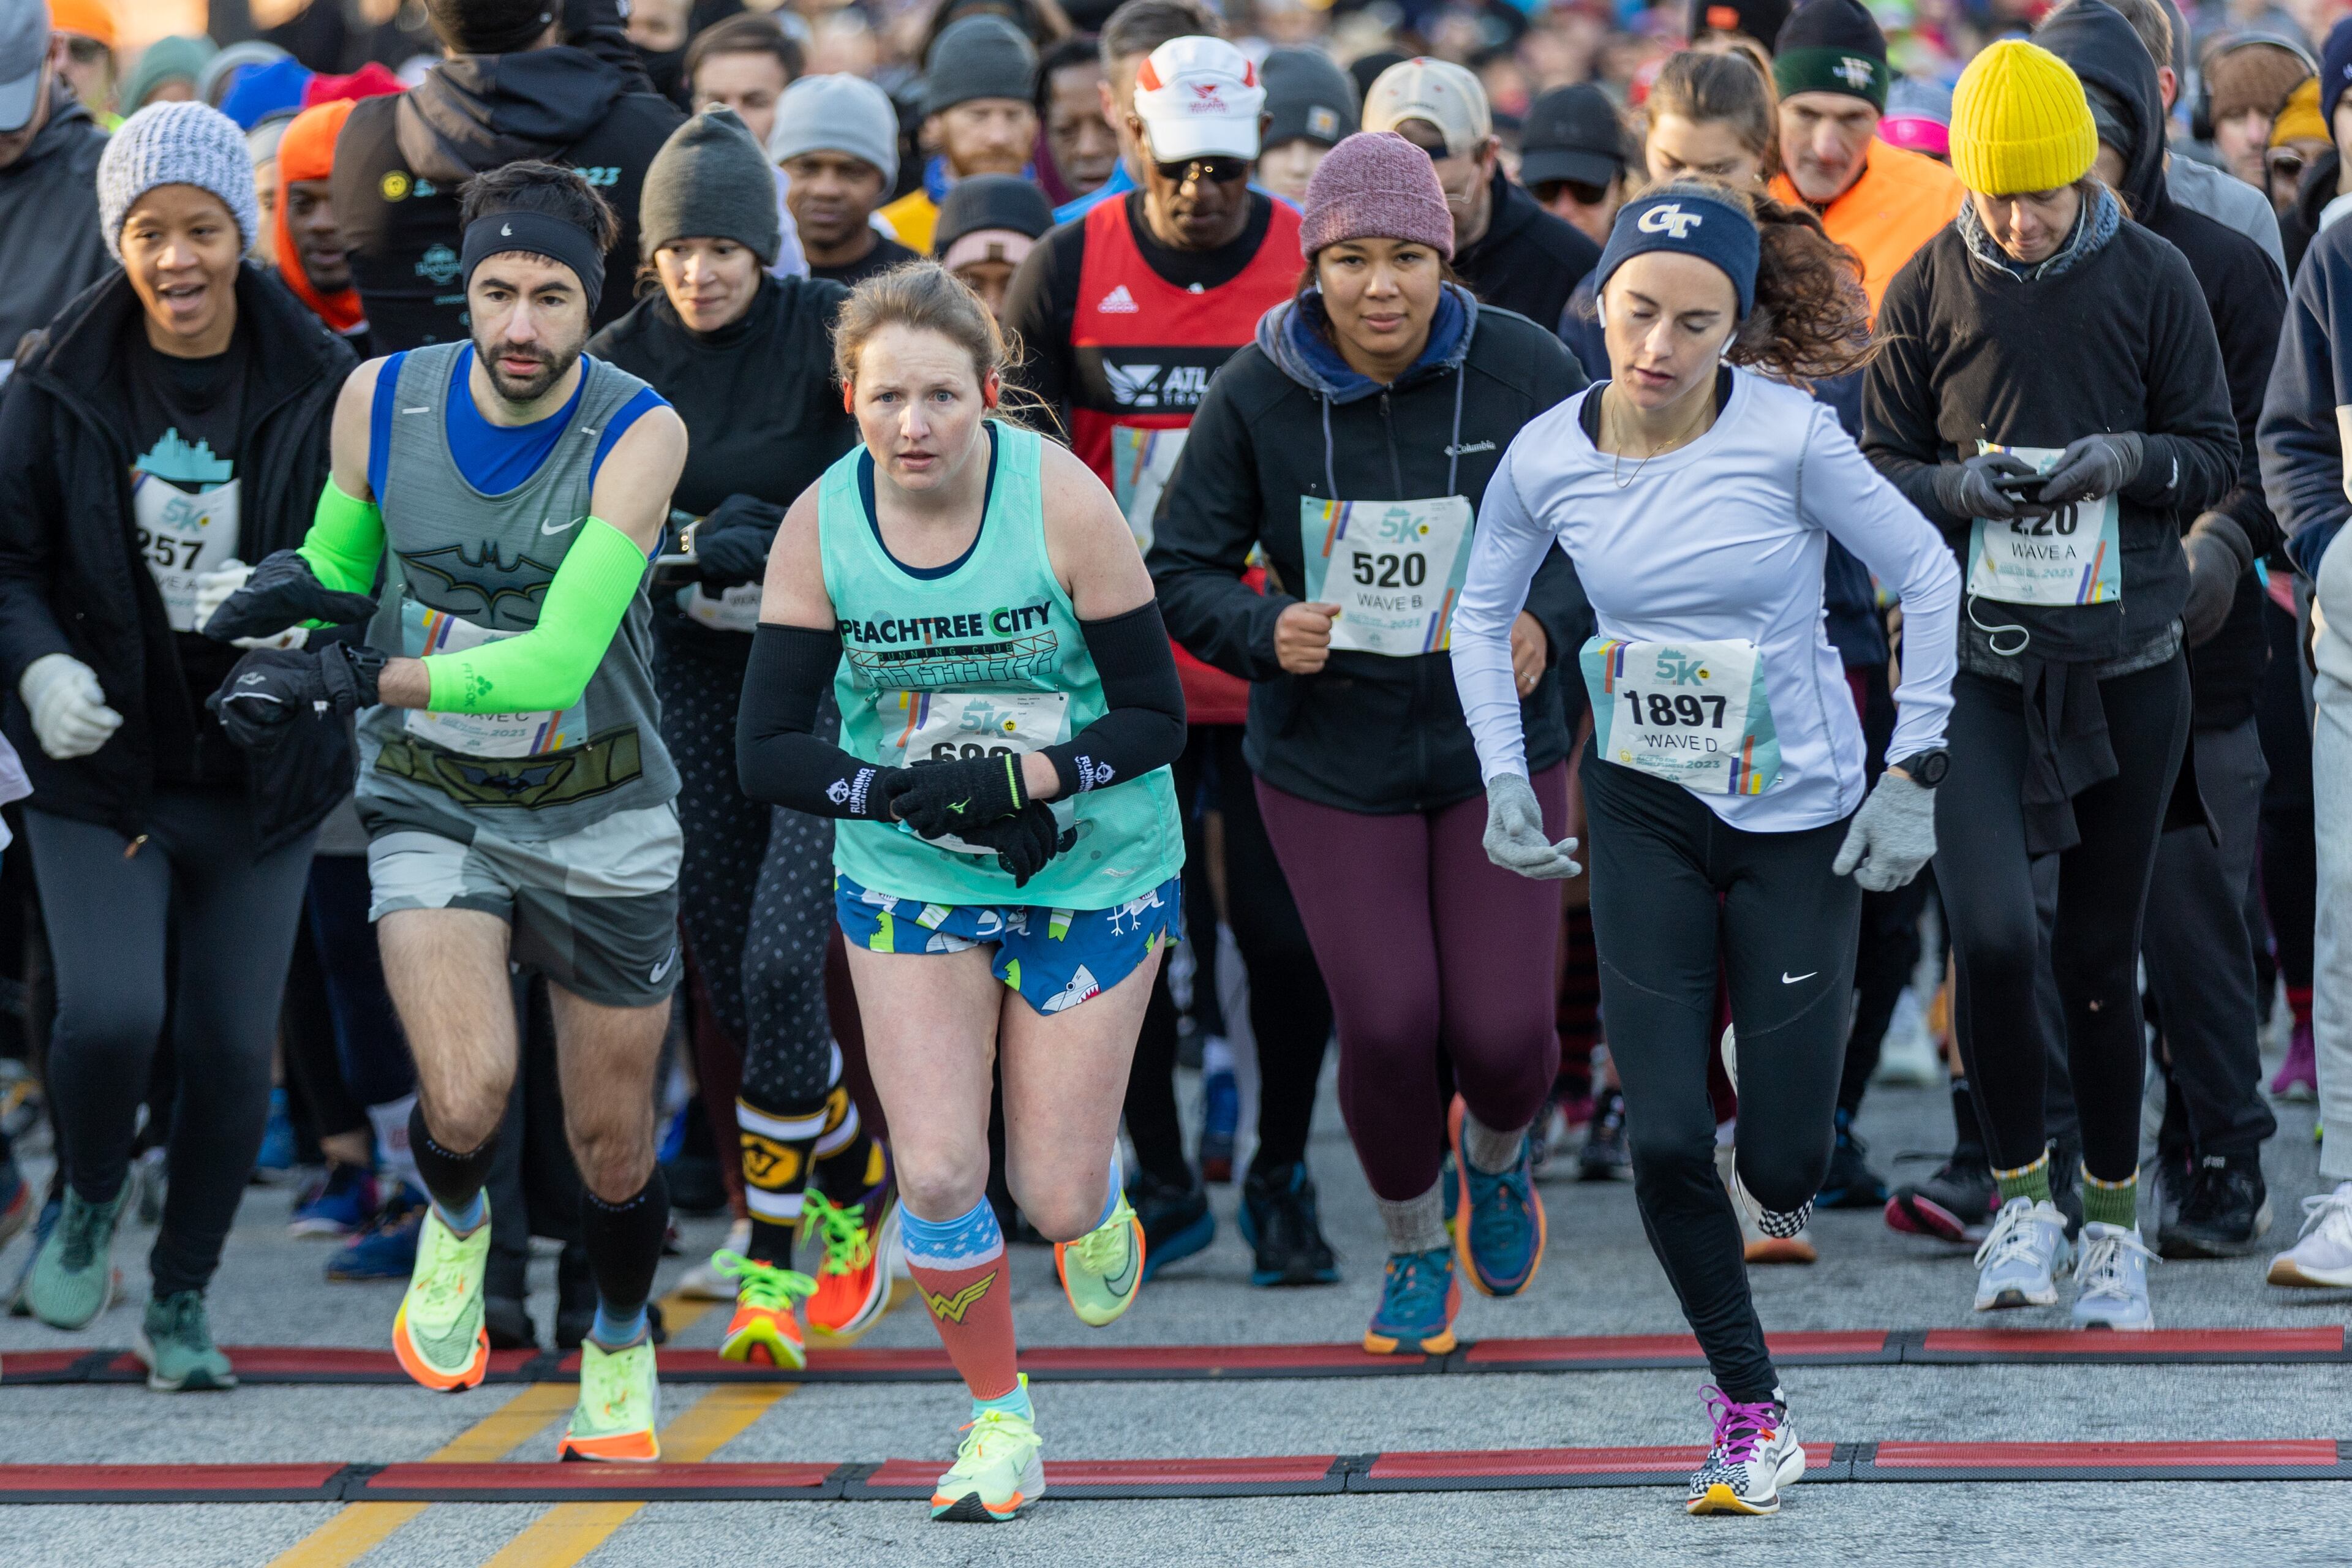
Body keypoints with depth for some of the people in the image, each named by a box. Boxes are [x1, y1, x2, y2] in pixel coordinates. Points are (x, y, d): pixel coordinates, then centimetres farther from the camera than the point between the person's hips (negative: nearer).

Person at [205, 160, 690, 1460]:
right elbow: (343, 558, 11)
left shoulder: (638, 433, -20)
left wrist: (359, 682, -33)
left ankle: (620, 1343, 42)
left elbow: (554, 662, -26)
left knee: (610, 1147, 10)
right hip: (430, 804, 1)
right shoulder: (382, 401, -10)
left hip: (599, 819, -1)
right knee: (467, 1099, -22)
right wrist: (295, 586, -13)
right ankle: (456, 1221, 14)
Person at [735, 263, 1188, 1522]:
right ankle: (998, 1416, 18)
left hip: (1094, 871, -1)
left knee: (1054, 1194, -2)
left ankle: (1092, 1196, 38)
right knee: (937, 1175, -8)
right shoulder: (820, 525, -11)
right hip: (908, 882, 2)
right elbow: (766, 750, -7)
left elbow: (1156, 717, -12)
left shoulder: (1061, 501, -18)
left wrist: (1022, 778, -26)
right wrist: (901, 790, -23)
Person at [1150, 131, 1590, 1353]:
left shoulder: (1523, 370, -10)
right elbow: (1182, 571, -3)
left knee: (1505, 1032, -6)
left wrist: (1548, 621, -20)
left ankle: (1496, 1156, 33)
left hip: (1498, 747, 0)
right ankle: (1414, 1249, 24)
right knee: (1387, 1023, -7)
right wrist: (1265, 631, -23)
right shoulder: (1256, 395, -10)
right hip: (1330, 760, 0)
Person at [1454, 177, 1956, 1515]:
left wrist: (1915, 774, -8)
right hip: (1646, 814, 2)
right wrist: (1506, 781, 3)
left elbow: (1929, 579, -7)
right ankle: (1750, 1406, 11)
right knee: (1667, 1141, -9)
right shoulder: (1548, 457, -8)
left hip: (1802, 821, -2)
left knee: (1782, 1167, -3)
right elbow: (1483, 614, 10)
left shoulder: (1789, 436, -17)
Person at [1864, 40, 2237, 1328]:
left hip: (2126, 658, 1)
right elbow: (1877, 470, 7)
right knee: (1991, 934, -16)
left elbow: (2216, 456, 5)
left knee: (2100, 953, 7)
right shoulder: (1926, 291, 1)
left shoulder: (2152, 279, 0)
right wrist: (1958, 485, -14)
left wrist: (2129, 459, -15)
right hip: (1975, 656, 0)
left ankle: (2112, 1221, 23)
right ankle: (2021, 1194, 4)